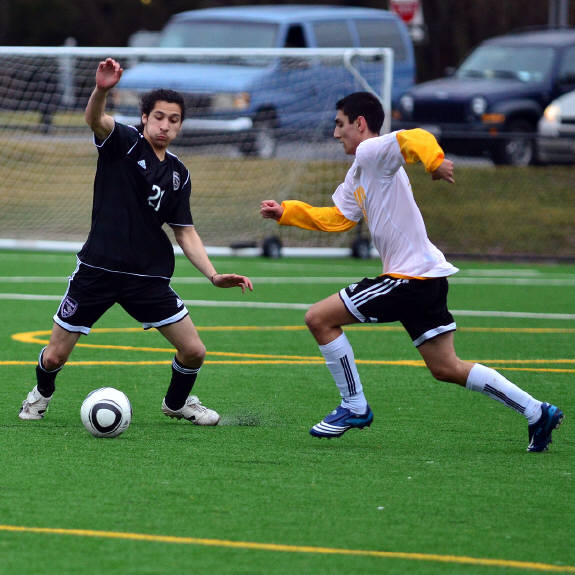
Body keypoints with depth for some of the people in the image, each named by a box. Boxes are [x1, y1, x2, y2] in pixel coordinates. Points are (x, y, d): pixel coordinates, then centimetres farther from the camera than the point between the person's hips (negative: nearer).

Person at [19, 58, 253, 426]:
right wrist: (102, 90, -49)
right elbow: (95, 119, -26)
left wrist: (214, 275, -1)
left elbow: (186, 232, 14)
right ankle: (42, 394, 36)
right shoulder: (124, 142, -4)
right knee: (55, 356, 1)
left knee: (194, 351, -2)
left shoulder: (178, 174, 10)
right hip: (98, 270, -4)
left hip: (149, 277, 4)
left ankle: (177, 402, 30)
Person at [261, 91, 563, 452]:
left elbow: (415, 138, -28)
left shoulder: (372, 152, -9)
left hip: (410, 278, -10)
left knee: (320, 318, -3)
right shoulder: (359, 174, 21)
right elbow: (335, 219, 27)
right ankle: (537, 412, 8)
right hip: (426, 276, 10)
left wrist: (434, 160, -47)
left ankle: (354, 406, 3)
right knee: (447, 369, 10)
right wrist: (285, 212, 24)